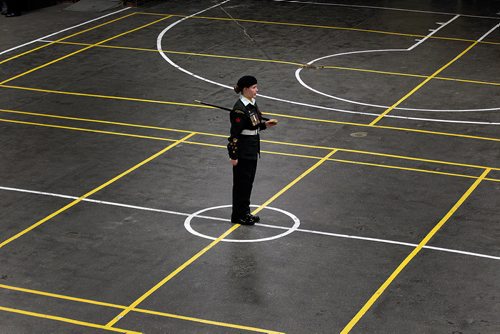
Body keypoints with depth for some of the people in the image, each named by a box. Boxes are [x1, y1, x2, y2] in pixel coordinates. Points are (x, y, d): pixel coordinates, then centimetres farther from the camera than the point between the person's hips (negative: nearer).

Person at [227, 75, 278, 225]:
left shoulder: (252, 104, 6)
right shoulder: (239, 109, -21)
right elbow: (234, 133, -20)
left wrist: (266, 124, 0)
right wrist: (233, 156, -19)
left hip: (252, 150, 9)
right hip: (242, 152, -9)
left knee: (249, 181, 17)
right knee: (241, 182, 2)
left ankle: (245, 212, 29)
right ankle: (238, 216, 14)